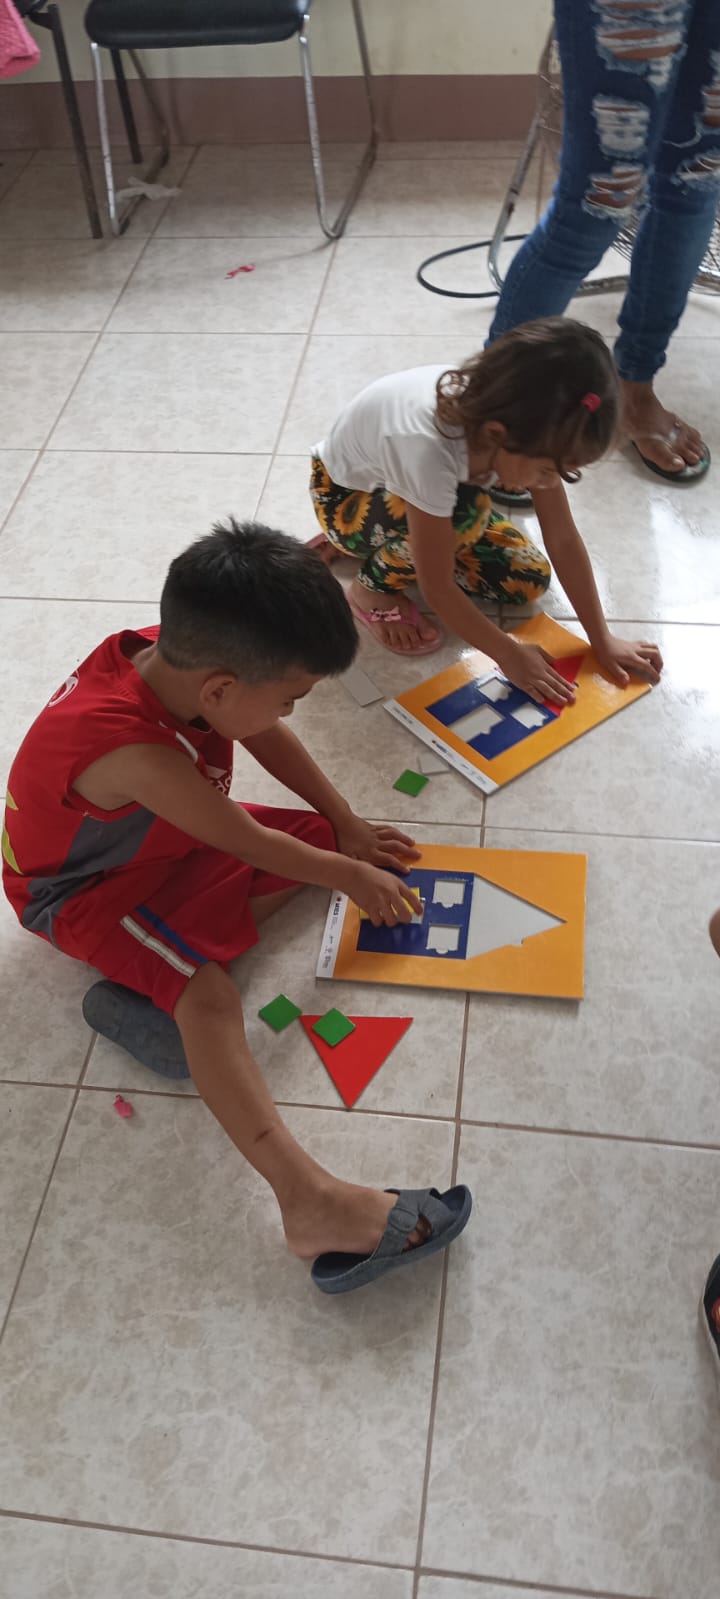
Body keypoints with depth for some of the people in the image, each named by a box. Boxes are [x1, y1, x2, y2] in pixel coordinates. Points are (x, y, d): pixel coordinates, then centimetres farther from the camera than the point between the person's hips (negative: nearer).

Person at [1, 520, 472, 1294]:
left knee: (321, 835, -1)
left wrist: (349, 829, 5)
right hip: (87, 891, -8)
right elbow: (244, 841, -25)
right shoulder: (134, 751, -41)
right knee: (207, 995, -29)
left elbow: (269, 739, 0)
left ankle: (158, 986, -9)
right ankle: (311, 1200, -36)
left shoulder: (176, 653, -20)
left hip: (168, 840, 8)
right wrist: (348, 876, -9)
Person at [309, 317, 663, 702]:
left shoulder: (519, 421, -26)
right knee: (466, 513, -36)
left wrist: (603, 640, -15)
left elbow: (563, 539, -17)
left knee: (529, 580, -5)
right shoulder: (429, 447, -43)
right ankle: (375, 588, -8)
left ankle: (413, 544, 15)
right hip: (345, 496, -6)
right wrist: (509, 654, -25)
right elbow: (438, 587, -33)